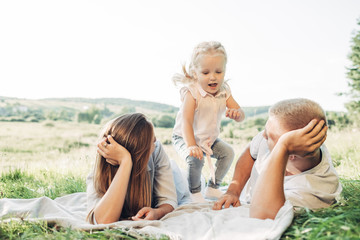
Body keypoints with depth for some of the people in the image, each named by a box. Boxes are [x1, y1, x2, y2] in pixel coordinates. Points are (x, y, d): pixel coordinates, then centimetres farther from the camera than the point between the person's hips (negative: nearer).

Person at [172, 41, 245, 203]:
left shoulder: (224, 92, -7)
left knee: (228, 152, -3)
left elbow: (241, 116, -10)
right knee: (195, 159, -29)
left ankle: (213, 188, 17)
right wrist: (191, 145, -48)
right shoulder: (191, 93, -26)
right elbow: (186, 121, -35)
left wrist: (236, 113, -37)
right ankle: (195, 192, 1)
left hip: (210, 138, 6)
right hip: (184, 138, -6)